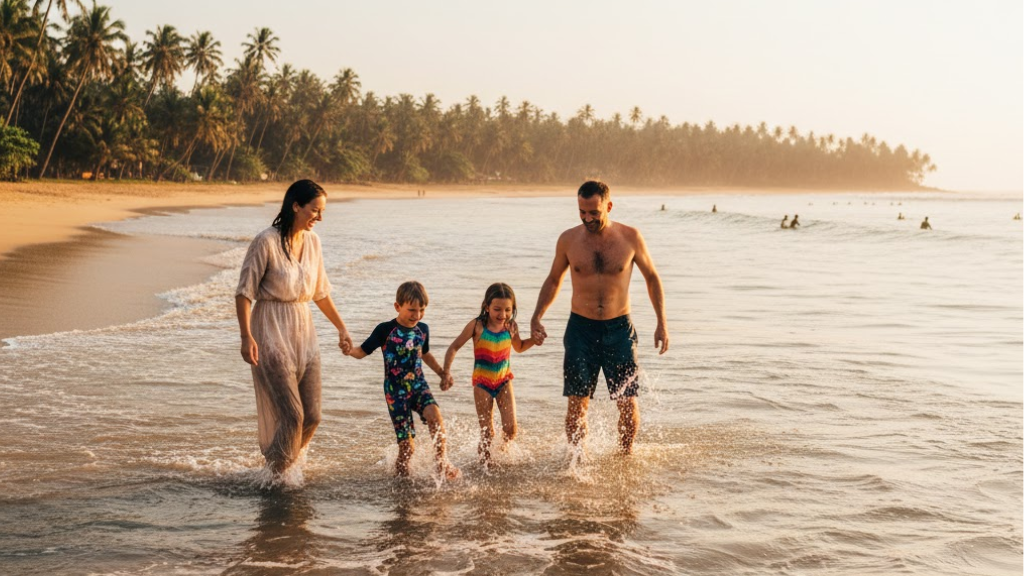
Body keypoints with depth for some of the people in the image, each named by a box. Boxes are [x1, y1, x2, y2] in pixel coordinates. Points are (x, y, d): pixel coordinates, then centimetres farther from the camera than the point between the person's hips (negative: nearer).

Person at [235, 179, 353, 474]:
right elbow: (244, 292, -12)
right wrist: (246, 336, -20)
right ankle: (274, 474, 8)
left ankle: (285, 468, 25)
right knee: (291, 415, -11)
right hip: (271, 333, -7)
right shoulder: (266, 241, -13)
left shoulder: (312, 242, 7)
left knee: (312, 416, 4)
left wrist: (341, 328, 22)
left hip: (304, 333, 7)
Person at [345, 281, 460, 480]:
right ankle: (401, 470, 25)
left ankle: (442, 462, -13)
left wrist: (442, 374, 23)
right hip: (396, 391, -3)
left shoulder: (422, 329, 5)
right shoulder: (385, 330, -9)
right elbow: (363, 351, -7)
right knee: (407, 447, -5)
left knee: (434, 414, -28)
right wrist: (349, 350, -28)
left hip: (418, 385, 3)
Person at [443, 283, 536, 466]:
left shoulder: (511, 327, -5)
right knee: (487, 433, -1)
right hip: (482, 383, -2)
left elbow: (519, 347, 17)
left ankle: (505, 450, 24)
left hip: (504, 381, 2)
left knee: (511, 428, -7)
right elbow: (454, 347, -7)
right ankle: (485, 458, 24)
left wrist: (535, 339, -2)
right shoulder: (477, 326, -15)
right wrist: (447, 372, -17)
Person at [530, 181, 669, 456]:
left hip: (619, 329, 0)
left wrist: (662, 324, 3)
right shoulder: (568, 240, -2)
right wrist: (536, 318, 2)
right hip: (581, 329, 0)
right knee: (577, 404, -5)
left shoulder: (630, 237, -4)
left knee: (628, 404, -2)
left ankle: (626, 455, 21)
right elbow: (553, 280, 14)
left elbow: (652, 278, 8)